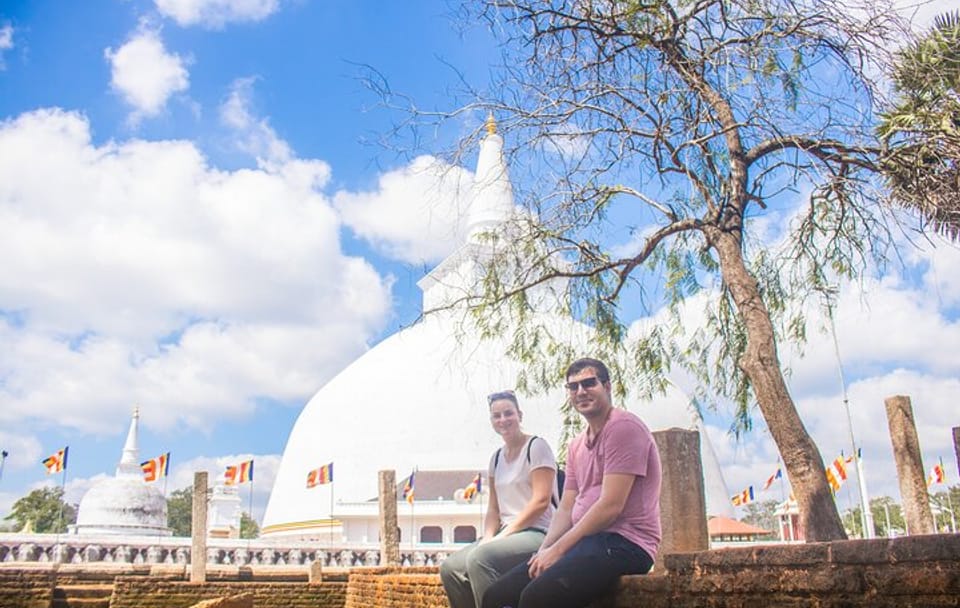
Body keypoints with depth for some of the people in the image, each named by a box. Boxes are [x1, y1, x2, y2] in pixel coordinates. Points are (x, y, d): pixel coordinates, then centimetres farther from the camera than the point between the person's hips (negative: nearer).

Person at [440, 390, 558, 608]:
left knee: (479, 558, -31)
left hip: (538, 533, -7)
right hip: (506, 534, 7)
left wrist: (502, 536, -14)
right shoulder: (496, 458, 17)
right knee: (450, 567, -11)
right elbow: (493, 508, 16)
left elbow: (541, 500, -13)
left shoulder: (536, 446, -4)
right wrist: (488, 538, -5)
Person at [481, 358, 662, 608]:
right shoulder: (576, 445, 21)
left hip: (623, 543, -9)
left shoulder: (624, 427, -8)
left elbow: (611, 506, -16)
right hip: (585, 541, 9)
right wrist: (544, 551, -2)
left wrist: (557, 549, -13)